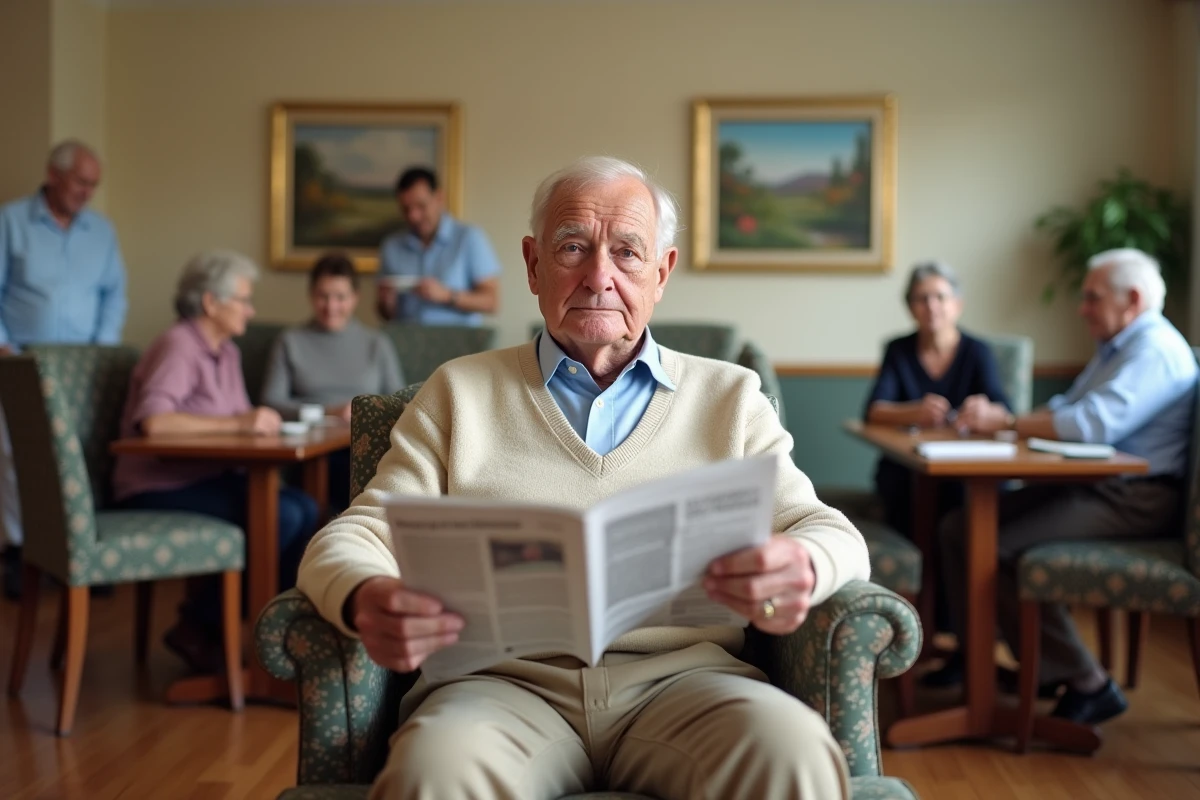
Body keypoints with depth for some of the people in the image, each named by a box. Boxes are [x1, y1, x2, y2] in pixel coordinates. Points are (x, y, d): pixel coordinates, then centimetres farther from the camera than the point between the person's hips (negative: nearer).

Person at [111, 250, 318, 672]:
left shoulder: (227, 352, 13)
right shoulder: (178, 346, -14)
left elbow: (238, 421, 14)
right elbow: (153, 421, -29)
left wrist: (258, 422, -10)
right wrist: (237, 424, -27)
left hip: (205, 478, 8)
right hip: (159, 488, -8)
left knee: (304, 508, -13)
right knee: (280, 517, -24)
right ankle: (200, 625, -8)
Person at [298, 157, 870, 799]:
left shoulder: (729, 397, 17)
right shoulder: (460, 392, 16)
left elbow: (828, 530, 9)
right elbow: (356, 536, 8)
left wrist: (802, 570, -18)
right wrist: (364, 600, -18)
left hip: (681, 677, 1)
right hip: (506, 679, -1)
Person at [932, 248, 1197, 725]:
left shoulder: (1155, 350, -14)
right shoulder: (1116, 347, 21)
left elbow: (1093, 423, -26)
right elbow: (1065, 409, 20)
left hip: (1134, 498, -10)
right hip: (1090, 485, 10)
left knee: (1002, 550, -25)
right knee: (960, 528, 3)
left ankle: (1085, 683, -14)